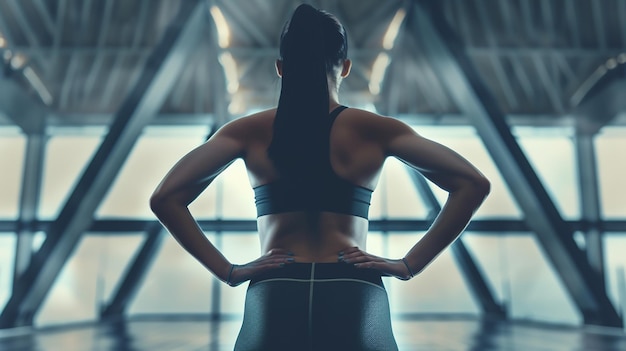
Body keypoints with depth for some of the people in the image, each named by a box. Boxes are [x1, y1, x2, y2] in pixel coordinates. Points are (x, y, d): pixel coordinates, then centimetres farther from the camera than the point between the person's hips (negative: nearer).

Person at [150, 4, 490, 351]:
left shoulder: (249, 131, 5)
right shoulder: (376, 129, 4)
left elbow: (165, 197, 0)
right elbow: (473, 185, 0)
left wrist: (228, 271, 0)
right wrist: (409, 264, -1)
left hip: (273, 300, 1)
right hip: (355, 300, 0)